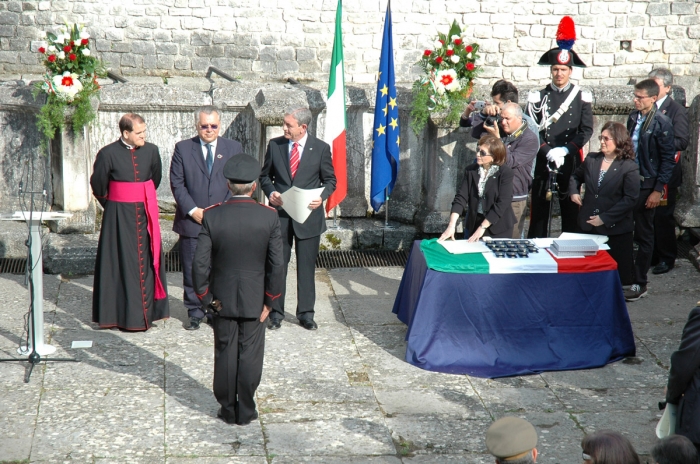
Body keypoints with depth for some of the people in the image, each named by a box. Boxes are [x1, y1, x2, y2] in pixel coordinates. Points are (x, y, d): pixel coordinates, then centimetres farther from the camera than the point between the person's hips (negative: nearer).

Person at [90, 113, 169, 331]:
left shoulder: (151, 151, 0)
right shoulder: (108, 154, -9)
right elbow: (98, 185, 3)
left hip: (145, 214, 3)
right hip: (119, 216, -3)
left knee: (147, 262, 7)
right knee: (121, 263, 0)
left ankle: (147, 311, 16)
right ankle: (124, 315, 7)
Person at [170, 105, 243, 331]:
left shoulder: (234, 149, 6)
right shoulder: (183, 148, 5)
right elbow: (177, 183, 0)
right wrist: (193, 210, -10)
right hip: (191, 221, 0)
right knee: (192, 270, 4)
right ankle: (195, 313, 16)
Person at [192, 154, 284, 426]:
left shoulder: (212, 217, -13)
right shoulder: (269, 217, -13)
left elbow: (200, 264, -13)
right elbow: (276, 265, -10)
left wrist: (206, 297, 0)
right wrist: (270, 300, 1)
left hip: (223, 299, 0)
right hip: (255, 300, 0)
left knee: (225, 354, 12)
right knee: (250, 355, 10)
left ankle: (228, 410, 21)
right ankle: (246, 411, 17)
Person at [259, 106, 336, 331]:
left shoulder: (321, 148, -2)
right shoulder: (275, 145, 2)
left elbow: (330, 180, 5)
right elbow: (265, 175, 12)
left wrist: (321, 196, -14)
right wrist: (270, 191, -8)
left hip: (308, 215, -1)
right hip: (280, 213, 1)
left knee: (306, 266, 5)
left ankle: (306, 313, 17)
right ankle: (276, 312, 16)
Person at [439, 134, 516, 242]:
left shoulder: (505, 172, -12)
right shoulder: (470, 170, 0)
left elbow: (502, 204, -17)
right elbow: (461, 198, -7)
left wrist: (482, 228, -19)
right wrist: (452, 226, -19)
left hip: (499, 230, -3)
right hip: (473, 225, 4)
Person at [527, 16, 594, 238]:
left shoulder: (581, 97, 4)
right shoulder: (538, 97, 5)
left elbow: (587, 130, -1)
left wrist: (564, 150, -14)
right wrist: (548, 152, -15)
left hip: (571, 162, 0)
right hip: (542, 161, 0)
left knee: (571, 211, 5)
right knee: (539, 210, 2)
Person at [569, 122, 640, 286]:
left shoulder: (629, 167, -11)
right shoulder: (591, 160, 7)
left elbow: (630, 199, -16)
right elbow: (576, 176, 26)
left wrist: (605, 218, -18)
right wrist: (574, 192, 4)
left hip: (616, 230, -5)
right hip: (589, 226, 5)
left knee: (619, 274, 4)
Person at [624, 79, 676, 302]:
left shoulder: (662, 123, -13)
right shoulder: (633, 117, 5)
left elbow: (668, 158, -11)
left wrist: (658, 190, -14)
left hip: (647, 186, -5)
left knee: (644, 235, 4)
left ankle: (640, 283, 13)